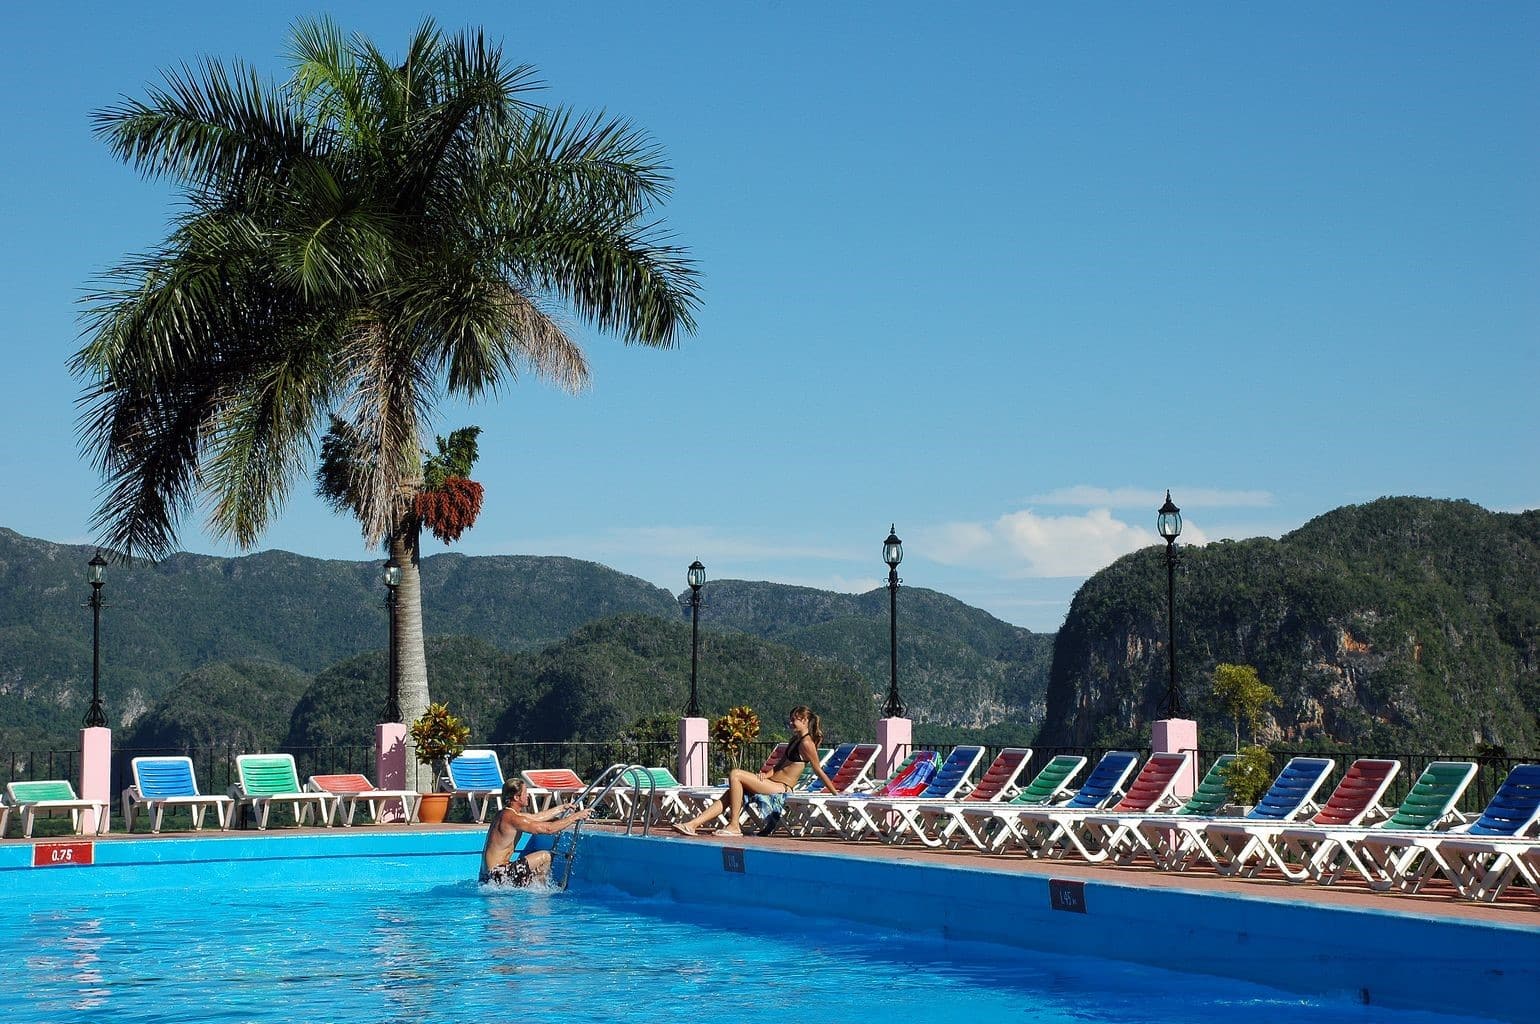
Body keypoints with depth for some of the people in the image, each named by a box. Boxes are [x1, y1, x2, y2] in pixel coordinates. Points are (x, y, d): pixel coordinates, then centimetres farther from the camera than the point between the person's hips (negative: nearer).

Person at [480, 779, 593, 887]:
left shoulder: (506, 814, 10)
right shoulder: (511, 818, -20)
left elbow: (536, 817, 22)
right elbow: (548, 829, -21)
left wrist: (562, 808, 25)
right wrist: (575, 817, -13)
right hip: (498, 875, -10)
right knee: (545, 857, -9)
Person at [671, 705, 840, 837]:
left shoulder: (806, 743, -11)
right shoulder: (794, 740, 19)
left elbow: (819, 771, -9)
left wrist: (835, 792, -8)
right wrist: (766, 773, 2)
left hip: (780, 788, -10)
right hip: (773, 783, 10)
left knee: (736, 774, -21)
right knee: (729, 795, -2)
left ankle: (733, 826, -19)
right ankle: (692, 824, -8)